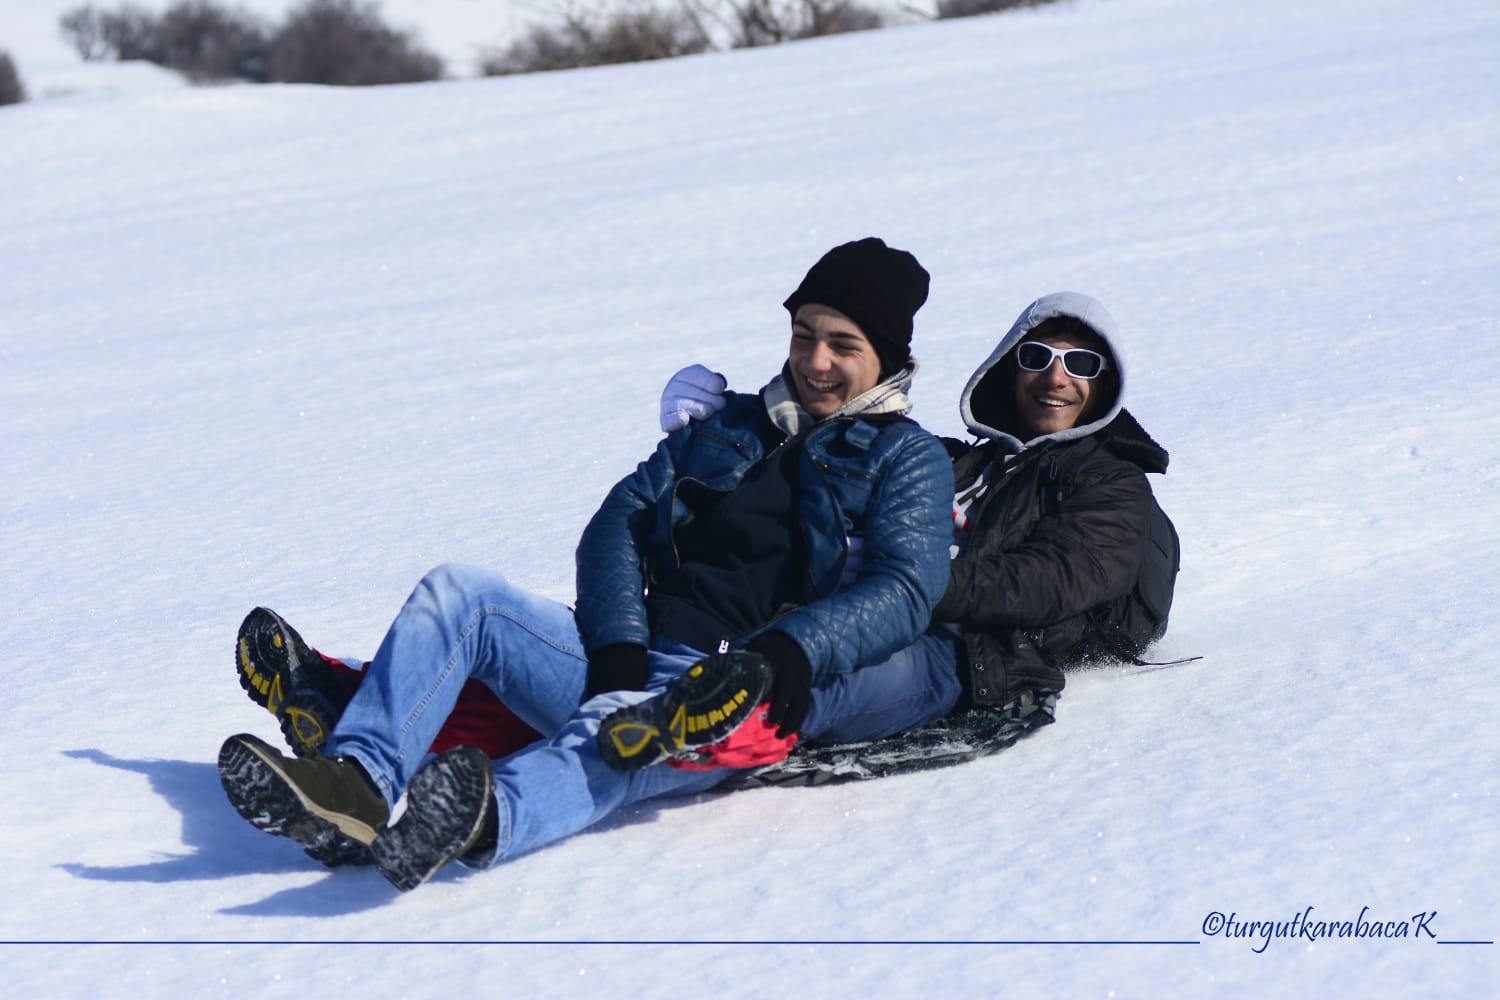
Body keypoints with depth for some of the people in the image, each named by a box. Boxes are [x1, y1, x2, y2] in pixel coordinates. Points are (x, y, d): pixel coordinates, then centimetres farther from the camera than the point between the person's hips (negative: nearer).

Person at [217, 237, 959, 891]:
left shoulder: (907, 459, 12)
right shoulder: (725, 425, 27)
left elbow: (904, 589, -6)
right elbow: (618, 525, 15)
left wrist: (791, 652, -25)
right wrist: (618, 644, -6)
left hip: (726, 687, -6)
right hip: (622, 662, 6)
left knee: (623, 728, -39)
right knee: (458, 594, -14)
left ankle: (489, 819, -70)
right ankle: (354, 785, -35)